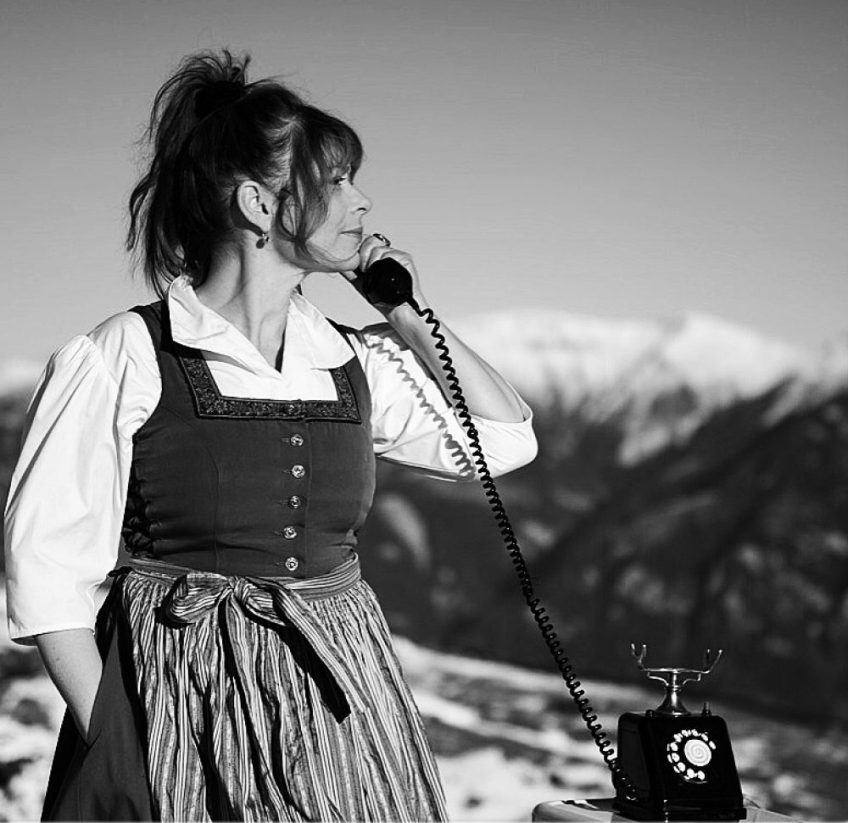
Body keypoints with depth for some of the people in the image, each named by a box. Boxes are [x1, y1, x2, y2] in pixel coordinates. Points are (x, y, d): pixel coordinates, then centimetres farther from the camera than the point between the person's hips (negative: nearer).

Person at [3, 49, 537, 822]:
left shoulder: (356, 363, 8)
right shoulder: (121, 360, -8)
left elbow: (508, 439, 15)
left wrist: (412, 317, 5)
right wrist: (108, 743, -13)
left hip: (338, 699, 5)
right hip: (179, 709, -5)